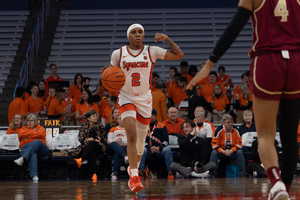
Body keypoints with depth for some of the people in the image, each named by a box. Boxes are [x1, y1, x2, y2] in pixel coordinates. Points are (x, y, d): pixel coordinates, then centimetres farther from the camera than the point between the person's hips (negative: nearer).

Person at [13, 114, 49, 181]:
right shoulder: (23, 128, 31)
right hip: (26, 147, 0)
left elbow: (40, 135, 0)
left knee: (36, 142, -38)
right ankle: (34, 175, -62)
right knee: (33, 154, -40)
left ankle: (23, 158, -56)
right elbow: (20, 135, 7)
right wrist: (33, 132, 9)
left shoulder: (40, 128, 25)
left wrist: (27, 136, 5)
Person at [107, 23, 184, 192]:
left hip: (145, 99, 2)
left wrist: (167, 40, -15)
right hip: (126, 98, -2)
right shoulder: (118, 54, -1)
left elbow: (179, 55, -4)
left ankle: (133, 167, 41)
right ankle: (134, 177, -22)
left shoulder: (152, 51, -2)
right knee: (132, 135, -22)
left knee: (141, 140, 11)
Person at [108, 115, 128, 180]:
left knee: (117, 153, -40)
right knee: (112, 144, -40)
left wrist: (127, 144, -12)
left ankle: (115, 173, -52)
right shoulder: (113, 129, 31)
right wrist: (114, 141, -10)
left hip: (126, 146, -1)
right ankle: (125, 156, -65)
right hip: (116, 147, 1)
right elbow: (108, 141, 15)